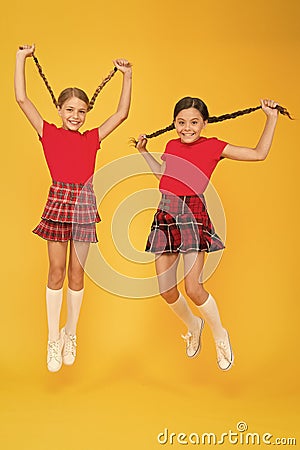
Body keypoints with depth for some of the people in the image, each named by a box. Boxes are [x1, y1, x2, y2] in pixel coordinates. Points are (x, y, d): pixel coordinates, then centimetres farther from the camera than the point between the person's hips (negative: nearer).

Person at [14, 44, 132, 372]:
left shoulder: (92, 138, 9)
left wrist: (127, 77, 9)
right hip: (58, 202, -2)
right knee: (56, 272, 3)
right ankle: (53, 339, 15)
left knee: (77, 273, 9)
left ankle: (70, 333, 26)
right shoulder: (48, 133, 4)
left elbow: (121, 114, 11)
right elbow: (21, 99, 0)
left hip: (84, 204, 2)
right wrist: (21, 57, 3)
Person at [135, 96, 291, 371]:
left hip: (192, 214, -5)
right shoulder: (172, 146, 13)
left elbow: (259, 154, 2)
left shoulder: (213, 146, 1)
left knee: (193, 288, -11)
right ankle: (193, 326, 35)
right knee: (166, 290, 5)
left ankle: (220, 334, 17)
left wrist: (272, 118, 2)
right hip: (166, 215, 5)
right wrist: (144, 151, 31)